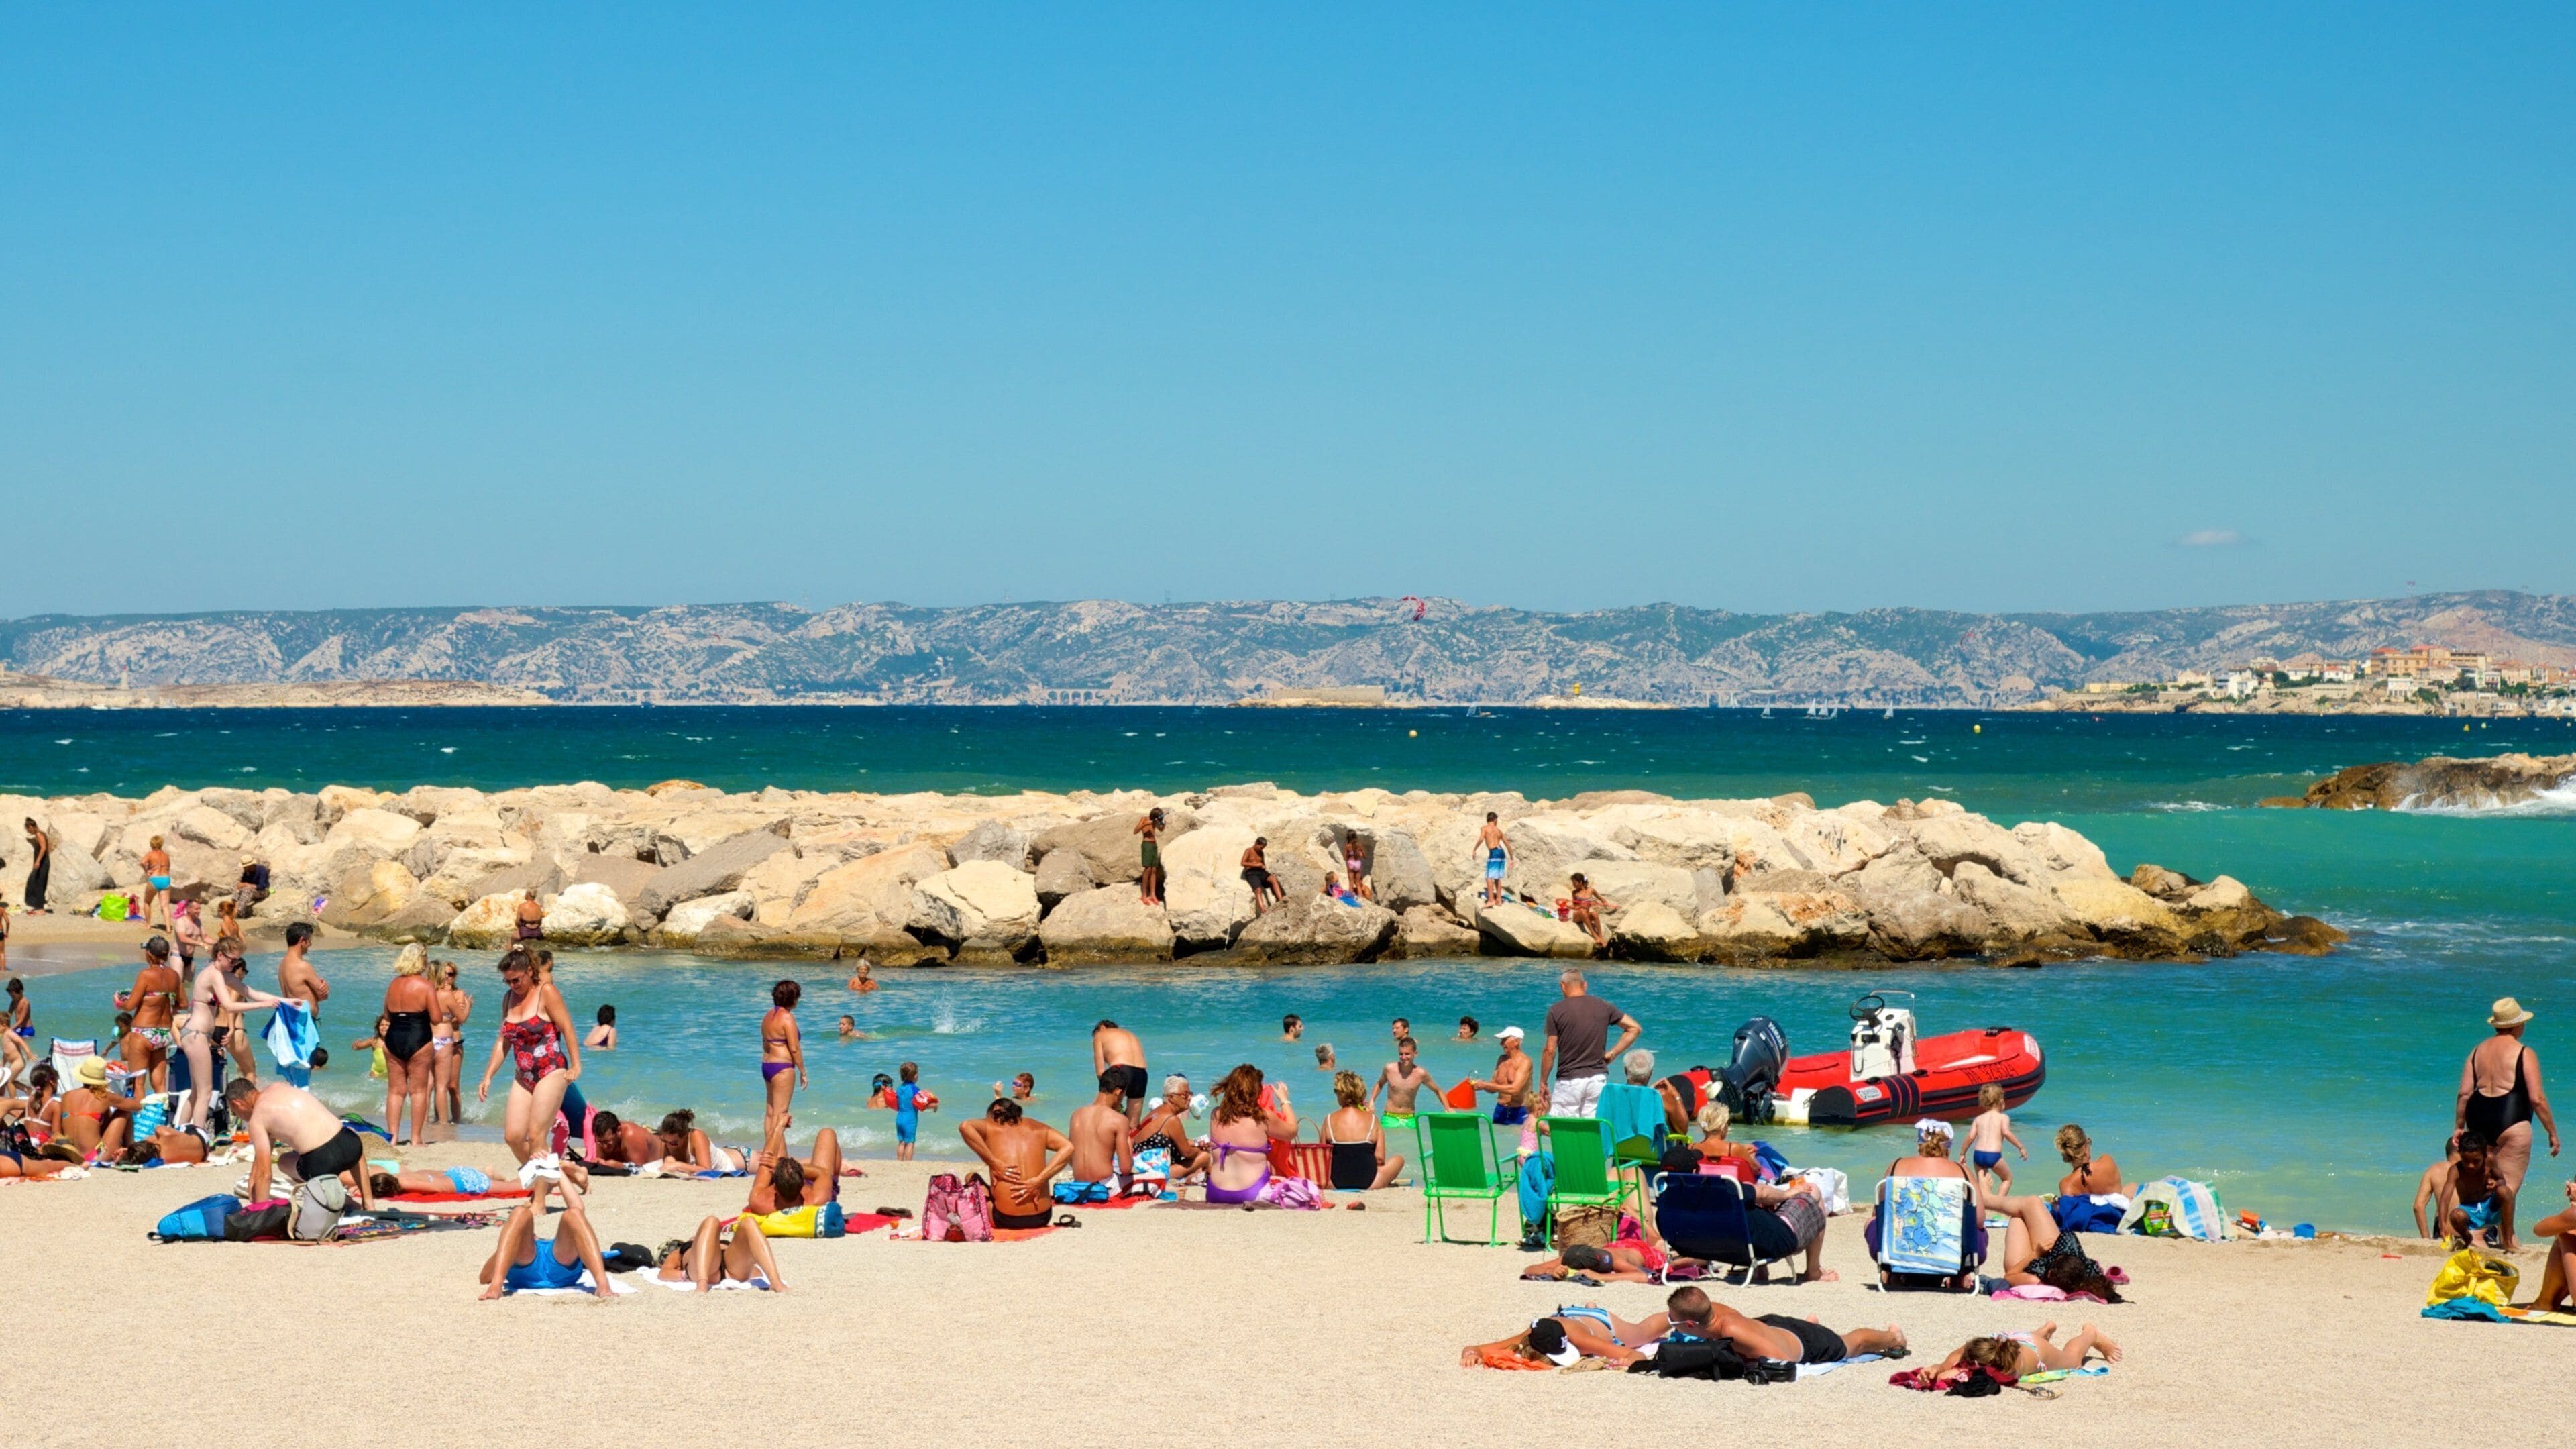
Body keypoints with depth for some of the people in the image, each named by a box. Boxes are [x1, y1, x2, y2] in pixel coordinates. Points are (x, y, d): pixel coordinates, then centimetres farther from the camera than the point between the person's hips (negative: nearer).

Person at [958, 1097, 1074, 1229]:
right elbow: (1068, 1148, -3)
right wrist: (1039, 1181, -8)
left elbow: (965, 1127, -18)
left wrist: (994, 1164, -14)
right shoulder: (1037, 1127, 11)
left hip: (1005, 1219, -4)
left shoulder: (990, 1126, 4)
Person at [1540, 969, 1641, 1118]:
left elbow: (1550, 1051, -6)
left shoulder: (1556, 1011, -5)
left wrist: (1543, 1083, 2)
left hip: (1569, 1080, -4)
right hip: (1598, 1077, 4)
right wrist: (1611, 1054, 7)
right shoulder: (1603, 1007, 5)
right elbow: (1635, 1028, 7)